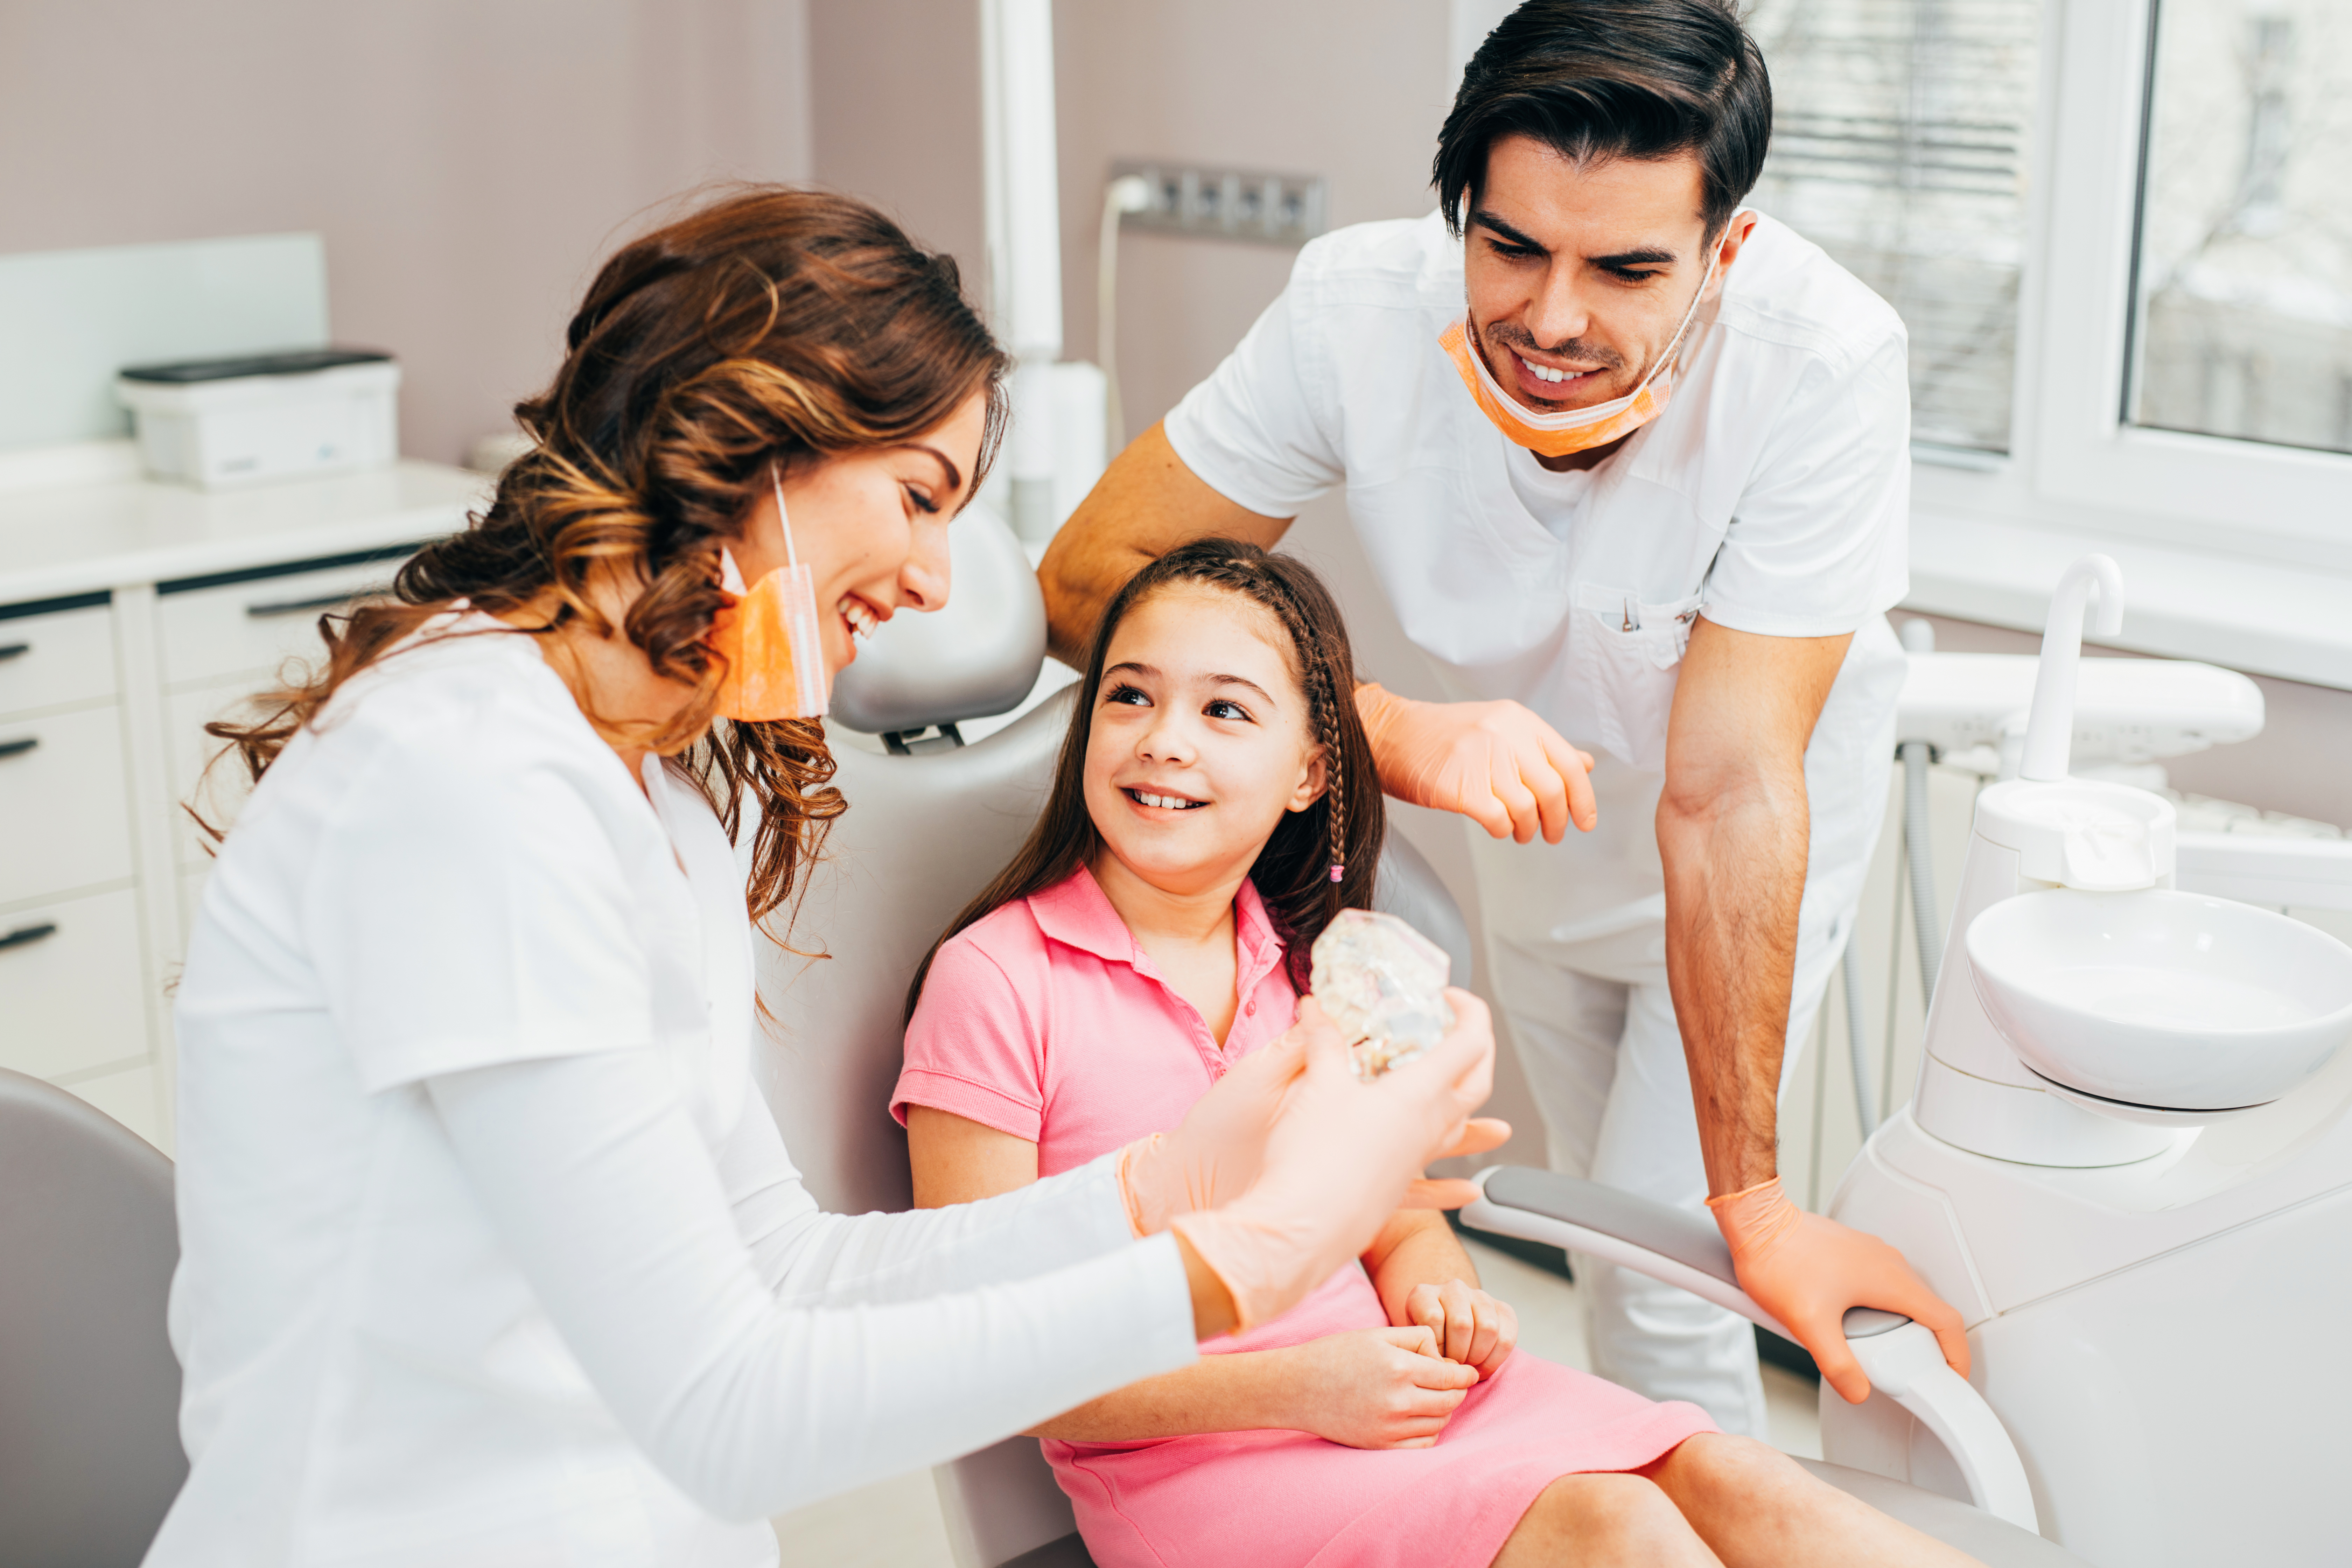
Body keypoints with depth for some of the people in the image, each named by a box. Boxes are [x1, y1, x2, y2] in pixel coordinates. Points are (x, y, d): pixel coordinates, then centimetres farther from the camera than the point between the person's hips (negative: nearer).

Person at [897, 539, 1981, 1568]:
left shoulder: (1318, 966, 11)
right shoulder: (996, 982, -9)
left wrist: (1435, 1289, -6)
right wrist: (1296, 1390, -18)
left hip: (1391, 1388, 6)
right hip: (1187, 1462, -6)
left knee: (1725, 1480, -19)